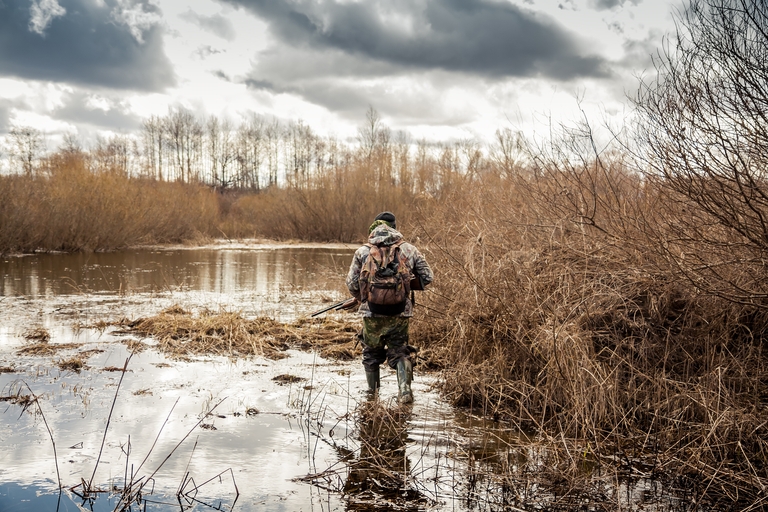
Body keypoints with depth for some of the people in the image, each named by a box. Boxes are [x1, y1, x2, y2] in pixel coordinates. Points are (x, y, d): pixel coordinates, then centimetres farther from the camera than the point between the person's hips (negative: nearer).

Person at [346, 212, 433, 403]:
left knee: (371, 352, 21)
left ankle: (372, 392, 32)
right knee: (400, 352, 15)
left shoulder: (362, 252, -1)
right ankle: (405, 391, -2)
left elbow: (352, 284, -1)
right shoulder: (408, 250, 0)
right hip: (400, 314, 0)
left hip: (372, 313, 0)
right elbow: (427, 277, 4)